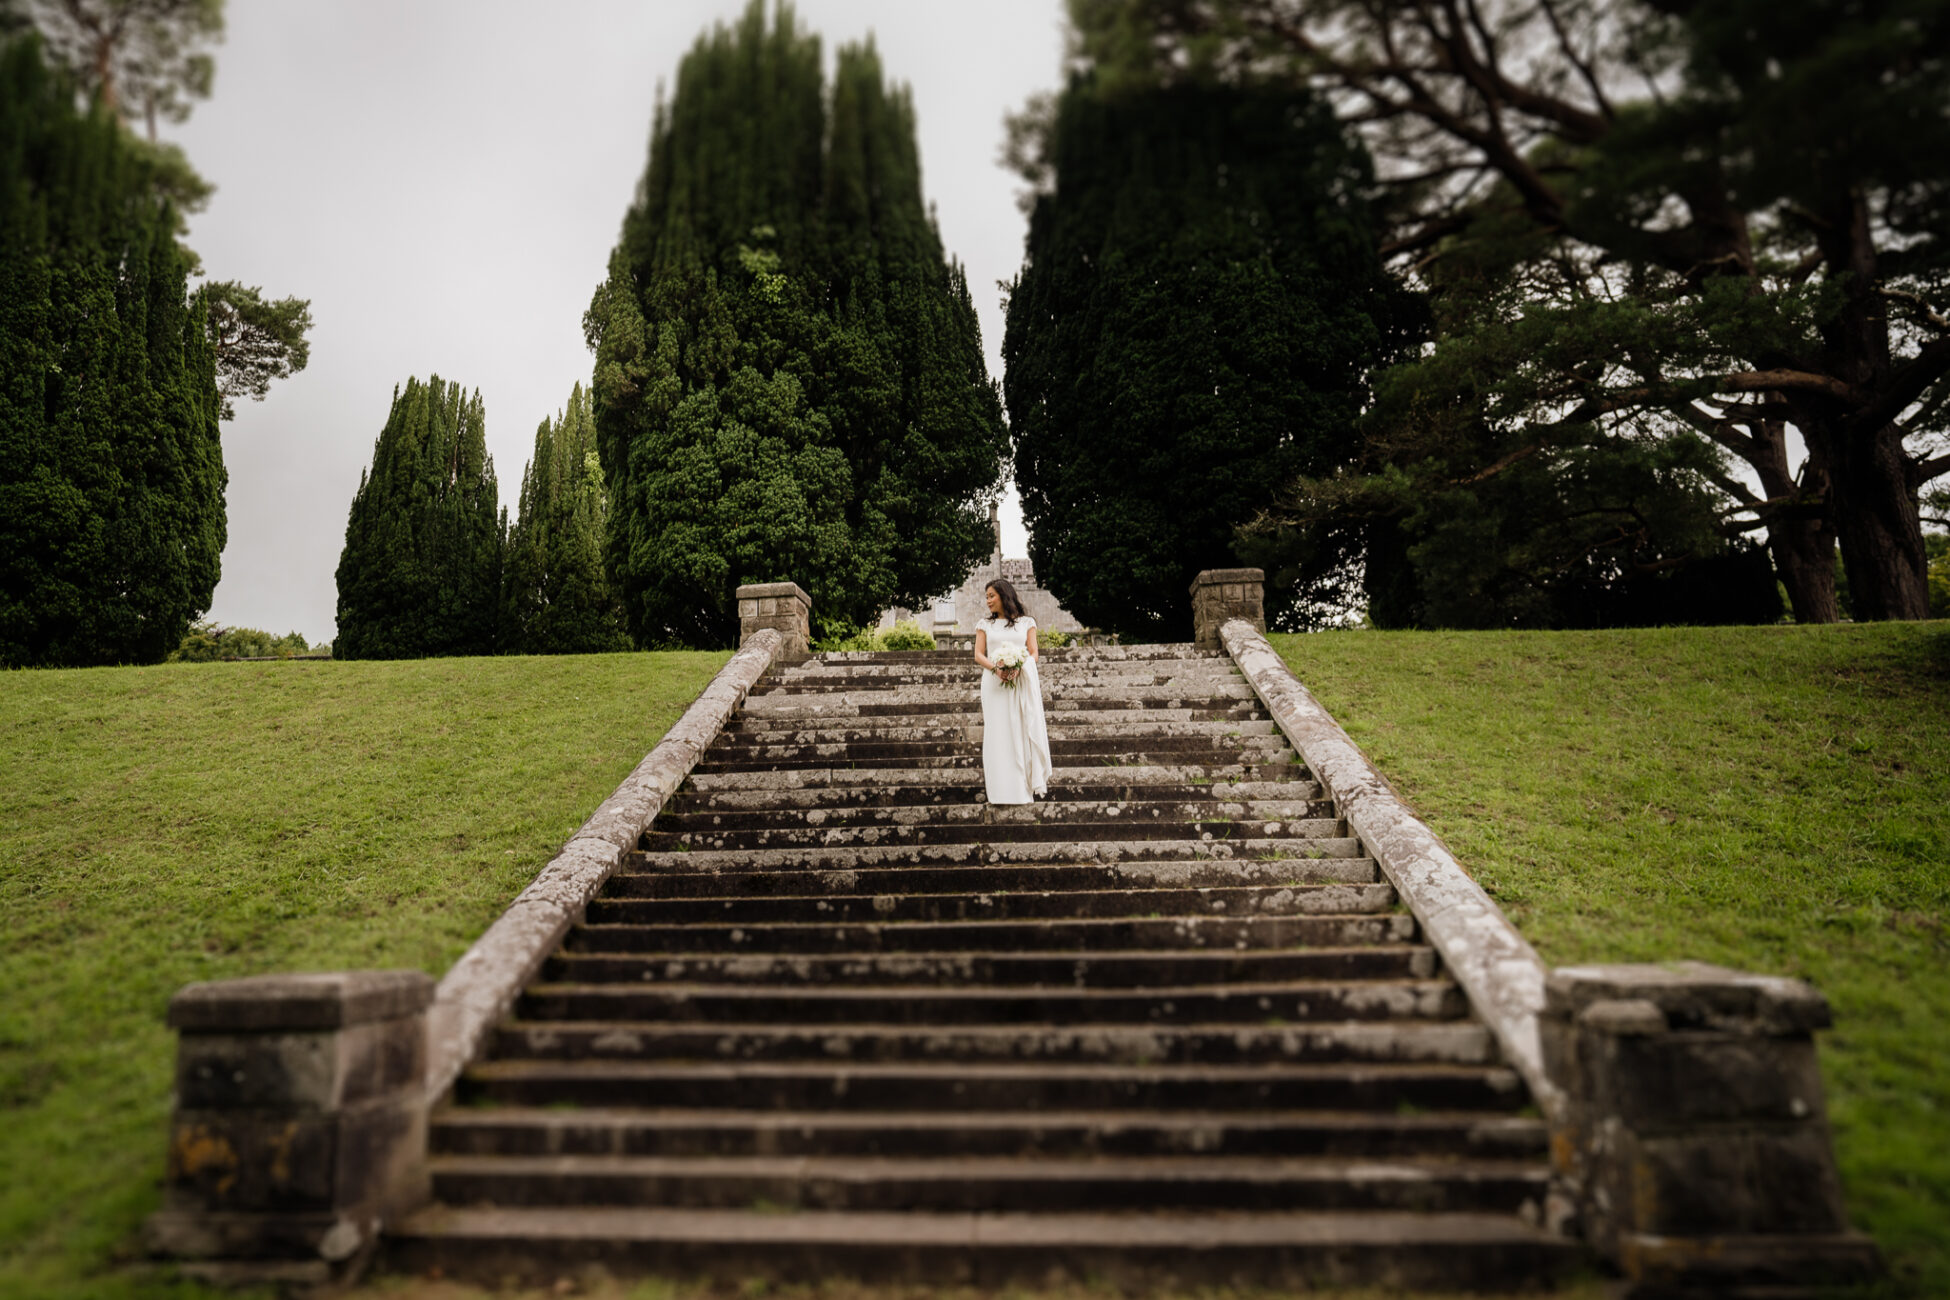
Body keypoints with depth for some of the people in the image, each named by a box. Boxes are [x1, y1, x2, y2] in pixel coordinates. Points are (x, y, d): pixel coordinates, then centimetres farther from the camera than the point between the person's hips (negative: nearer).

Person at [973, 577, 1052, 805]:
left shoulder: (1026, 622, 12)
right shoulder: (985, 625, 15)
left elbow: (1034, 653, 6)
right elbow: (978, 655, 7)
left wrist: (1019, 667, -15)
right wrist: (995, 668, -13)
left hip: (1023, 681, -1)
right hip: (995, 683, 1)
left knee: (1027, 729, -4)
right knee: (999, 732, -5)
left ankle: (1032, 784, 0)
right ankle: (1005, 788, -5)